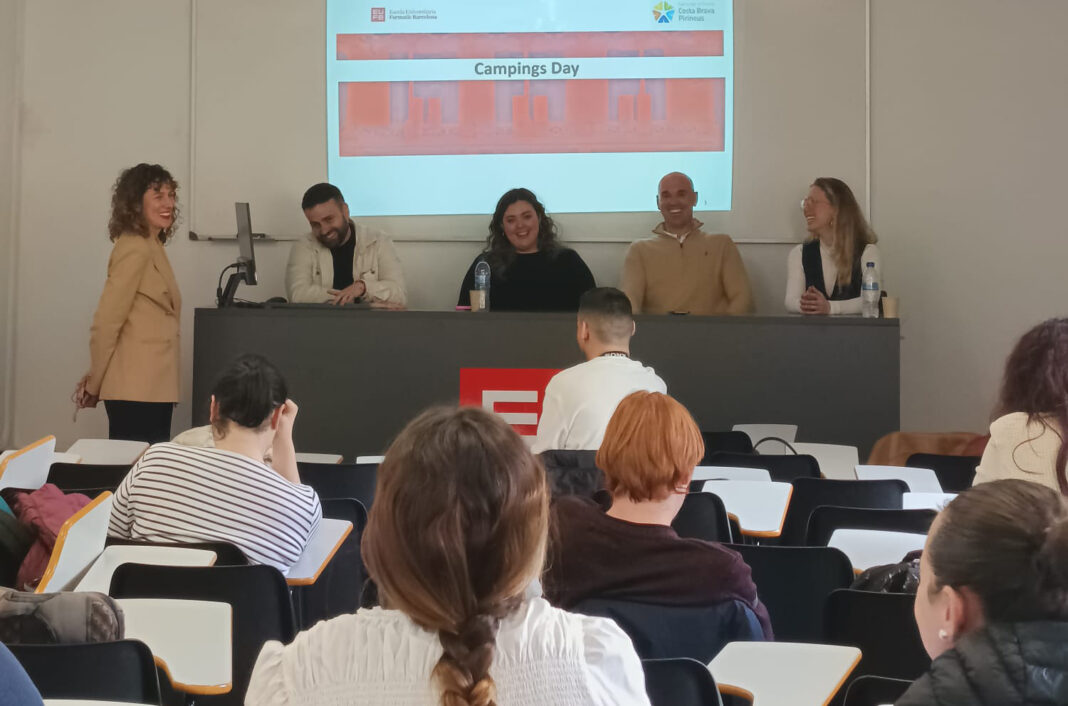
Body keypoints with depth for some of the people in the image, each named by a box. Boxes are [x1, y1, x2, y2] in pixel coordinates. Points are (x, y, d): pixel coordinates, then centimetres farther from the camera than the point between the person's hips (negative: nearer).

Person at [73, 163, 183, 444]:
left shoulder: (151, 247, 17)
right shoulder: (135, 248, -14)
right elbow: (106, 323, -16)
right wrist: (94, 385, -7)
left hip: (150, 385, 9)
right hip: (137, 389, -9)